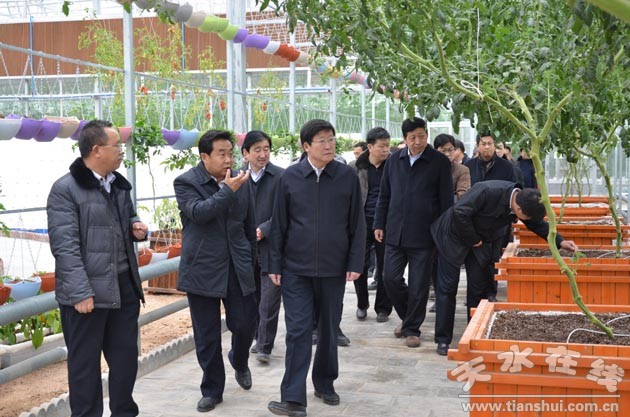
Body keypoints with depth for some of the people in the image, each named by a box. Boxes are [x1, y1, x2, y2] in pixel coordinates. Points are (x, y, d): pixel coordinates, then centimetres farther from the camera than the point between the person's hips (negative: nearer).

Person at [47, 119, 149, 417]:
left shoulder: (119, 185, 13)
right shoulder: (65, 189, -12)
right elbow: (64, 245, -17)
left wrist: (136, 226, 5)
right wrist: (81, 292, -22)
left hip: (124, 286, 7)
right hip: (87, 292, -7)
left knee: (126, 357, 15)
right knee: (85, 363, 6)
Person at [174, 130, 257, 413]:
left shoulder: (241, 182, 7)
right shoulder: (186, 183, -6)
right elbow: (198, 212, -23)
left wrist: (251, 261, 16)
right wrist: (228, 191, -26)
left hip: (238, 268, 3)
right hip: (203, 270, -3)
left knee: (245, 323, 4)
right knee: (207, 336, 5)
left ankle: (239, 361, 37)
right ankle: (212, 390, 20)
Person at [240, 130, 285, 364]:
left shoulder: (280, 176, -7)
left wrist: (262, 230, -16)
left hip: (271, 246, -4)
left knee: (269, 299, -5)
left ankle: (265, 347, 2)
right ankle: (260, 338, 31)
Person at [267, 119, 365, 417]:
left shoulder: (347, 176, -1)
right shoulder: (289, 177, -1)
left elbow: (357, 223, 2)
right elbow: (279, 224, 3)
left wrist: (355, 263, -2)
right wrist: (275, 265, 2)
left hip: (333, 268, 1)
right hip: (296, 268, -1)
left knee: (329, 330, 12)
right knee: (298, 331, -4)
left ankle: (325, 384, 30)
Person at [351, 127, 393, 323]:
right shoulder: (358, 167, 3)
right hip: (363, 222, 0)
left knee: (384, 267, 5)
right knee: (360, 264, 1)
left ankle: (383, 308, 18)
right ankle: (362, 304, 21)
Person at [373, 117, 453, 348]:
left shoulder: (440, 162, -3)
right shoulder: (394, 160, 8)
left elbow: (446, 201, -1)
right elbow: (384, 195, 14)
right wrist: (379, 224, 8)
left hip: (423, 235, -3)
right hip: (395, 232, 3)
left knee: (418, 285, 2)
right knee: (391, 278, 2)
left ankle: (412, 328, 17)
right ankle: (407, 317, 26)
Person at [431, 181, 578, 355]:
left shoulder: (523, 200, -13)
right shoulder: (487, 191, -35)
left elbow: (537, 224, 4)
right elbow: (459, 212, -34)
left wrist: (560, 242, -6)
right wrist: (473, 240, -24)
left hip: (481, 241, 6)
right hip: (455, 235, -6)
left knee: (478, 288, 4)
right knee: (447, 287, -1)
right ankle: (443, 340, 7)